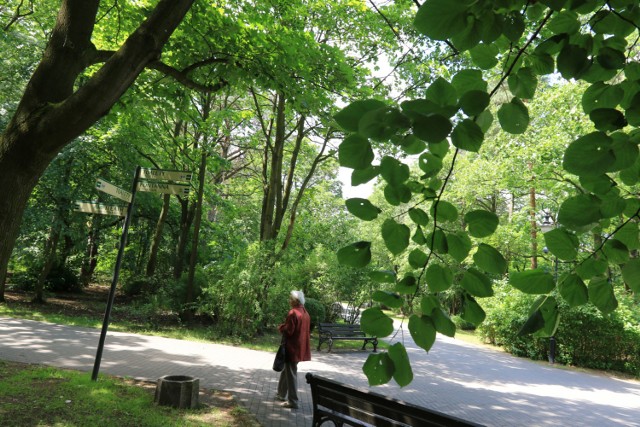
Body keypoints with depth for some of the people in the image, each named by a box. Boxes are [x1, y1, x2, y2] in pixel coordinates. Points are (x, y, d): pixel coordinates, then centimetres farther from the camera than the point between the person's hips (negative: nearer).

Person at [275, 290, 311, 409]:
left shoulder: (293, 313, -19)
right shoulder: (305, 313, 9)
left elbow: (288, 330, -21)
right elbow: (307, 330, 15)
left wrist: (281, 327, -1)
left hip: (292, 348, -9)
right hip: (300, 347, 9)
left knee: (291, 373, 0)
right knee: (286, 370, 22)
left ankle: (293, 401, 6)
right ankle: (282, 394, 34)